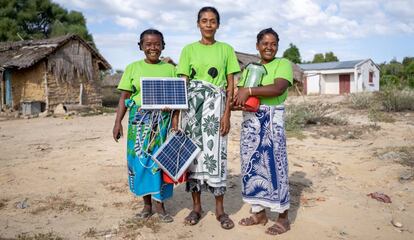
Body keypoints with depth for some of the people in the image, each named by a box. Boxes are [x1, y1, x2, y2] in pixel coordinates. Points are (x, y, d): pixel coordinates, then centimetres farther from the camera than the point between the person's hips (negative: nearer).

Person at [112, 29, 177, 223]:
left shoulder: (170, 68, 6)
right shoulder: (133, 68, 5)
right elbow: (124, 97, 4)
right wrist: (118, 122, -4)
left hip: (162, 122, 0)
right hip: (139, 121, 1)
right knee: (140, 160, 4)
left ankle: (160, 205, 16)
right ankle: (147, 204, 20)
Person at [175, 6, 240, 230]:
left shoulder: (226, 49, 8)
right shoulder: (189, 49, 9)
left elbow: (230, 85, 4)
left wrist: (227, 114, -6)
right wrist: (176, 114, -4)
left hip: (216, 106, -1)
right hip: (192, 105, 1)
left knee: (216, 153, -4)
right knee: (193, 151, 2)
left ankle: (220, 209, 8)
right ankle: (196, 206, 15)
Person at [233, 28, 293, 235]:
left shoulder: (283, 64, -1)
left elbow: (279, 88, -19)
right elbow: (240, 94, 12)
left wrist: (249, 91, -22)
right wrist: (237, 102, -11)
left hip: (272, 120, -6)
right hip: (250, 121, 6)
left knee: (274, 166, -3)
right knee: (252, 165, 9)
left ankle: (283, 218, 10)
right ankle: (259, 213, 23)